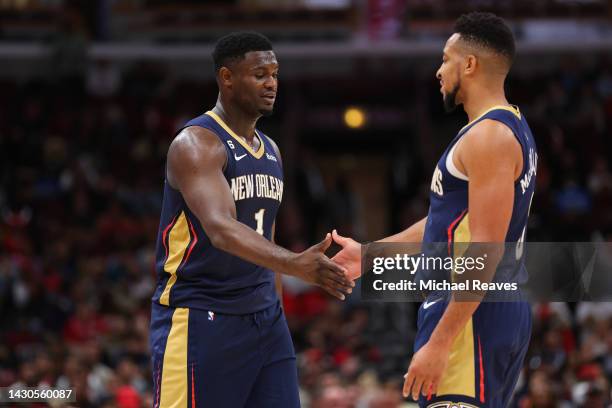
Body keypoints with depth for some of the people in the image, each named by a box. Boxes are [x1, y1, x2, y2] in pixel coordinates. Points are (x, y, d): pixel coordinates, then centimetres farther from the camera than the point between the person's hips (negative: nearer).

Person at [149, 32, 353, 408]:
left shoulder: (271, 152, 14)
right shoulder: (196, 144, -14)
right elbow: (221, 230, -30)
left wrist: (275, 316, 19)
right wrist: (295, 264, -43)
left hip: (263, 318, 8)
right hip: (199, 317, -8)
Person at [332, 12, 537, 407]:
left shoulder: (489, 136, -16)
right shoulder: (509, 128, 16)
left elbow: (484, 251, -23)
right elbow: (448, 223, 25)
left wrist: (439, 342, -25)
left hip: (473, 316, -11)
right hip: (504, 310, 11)